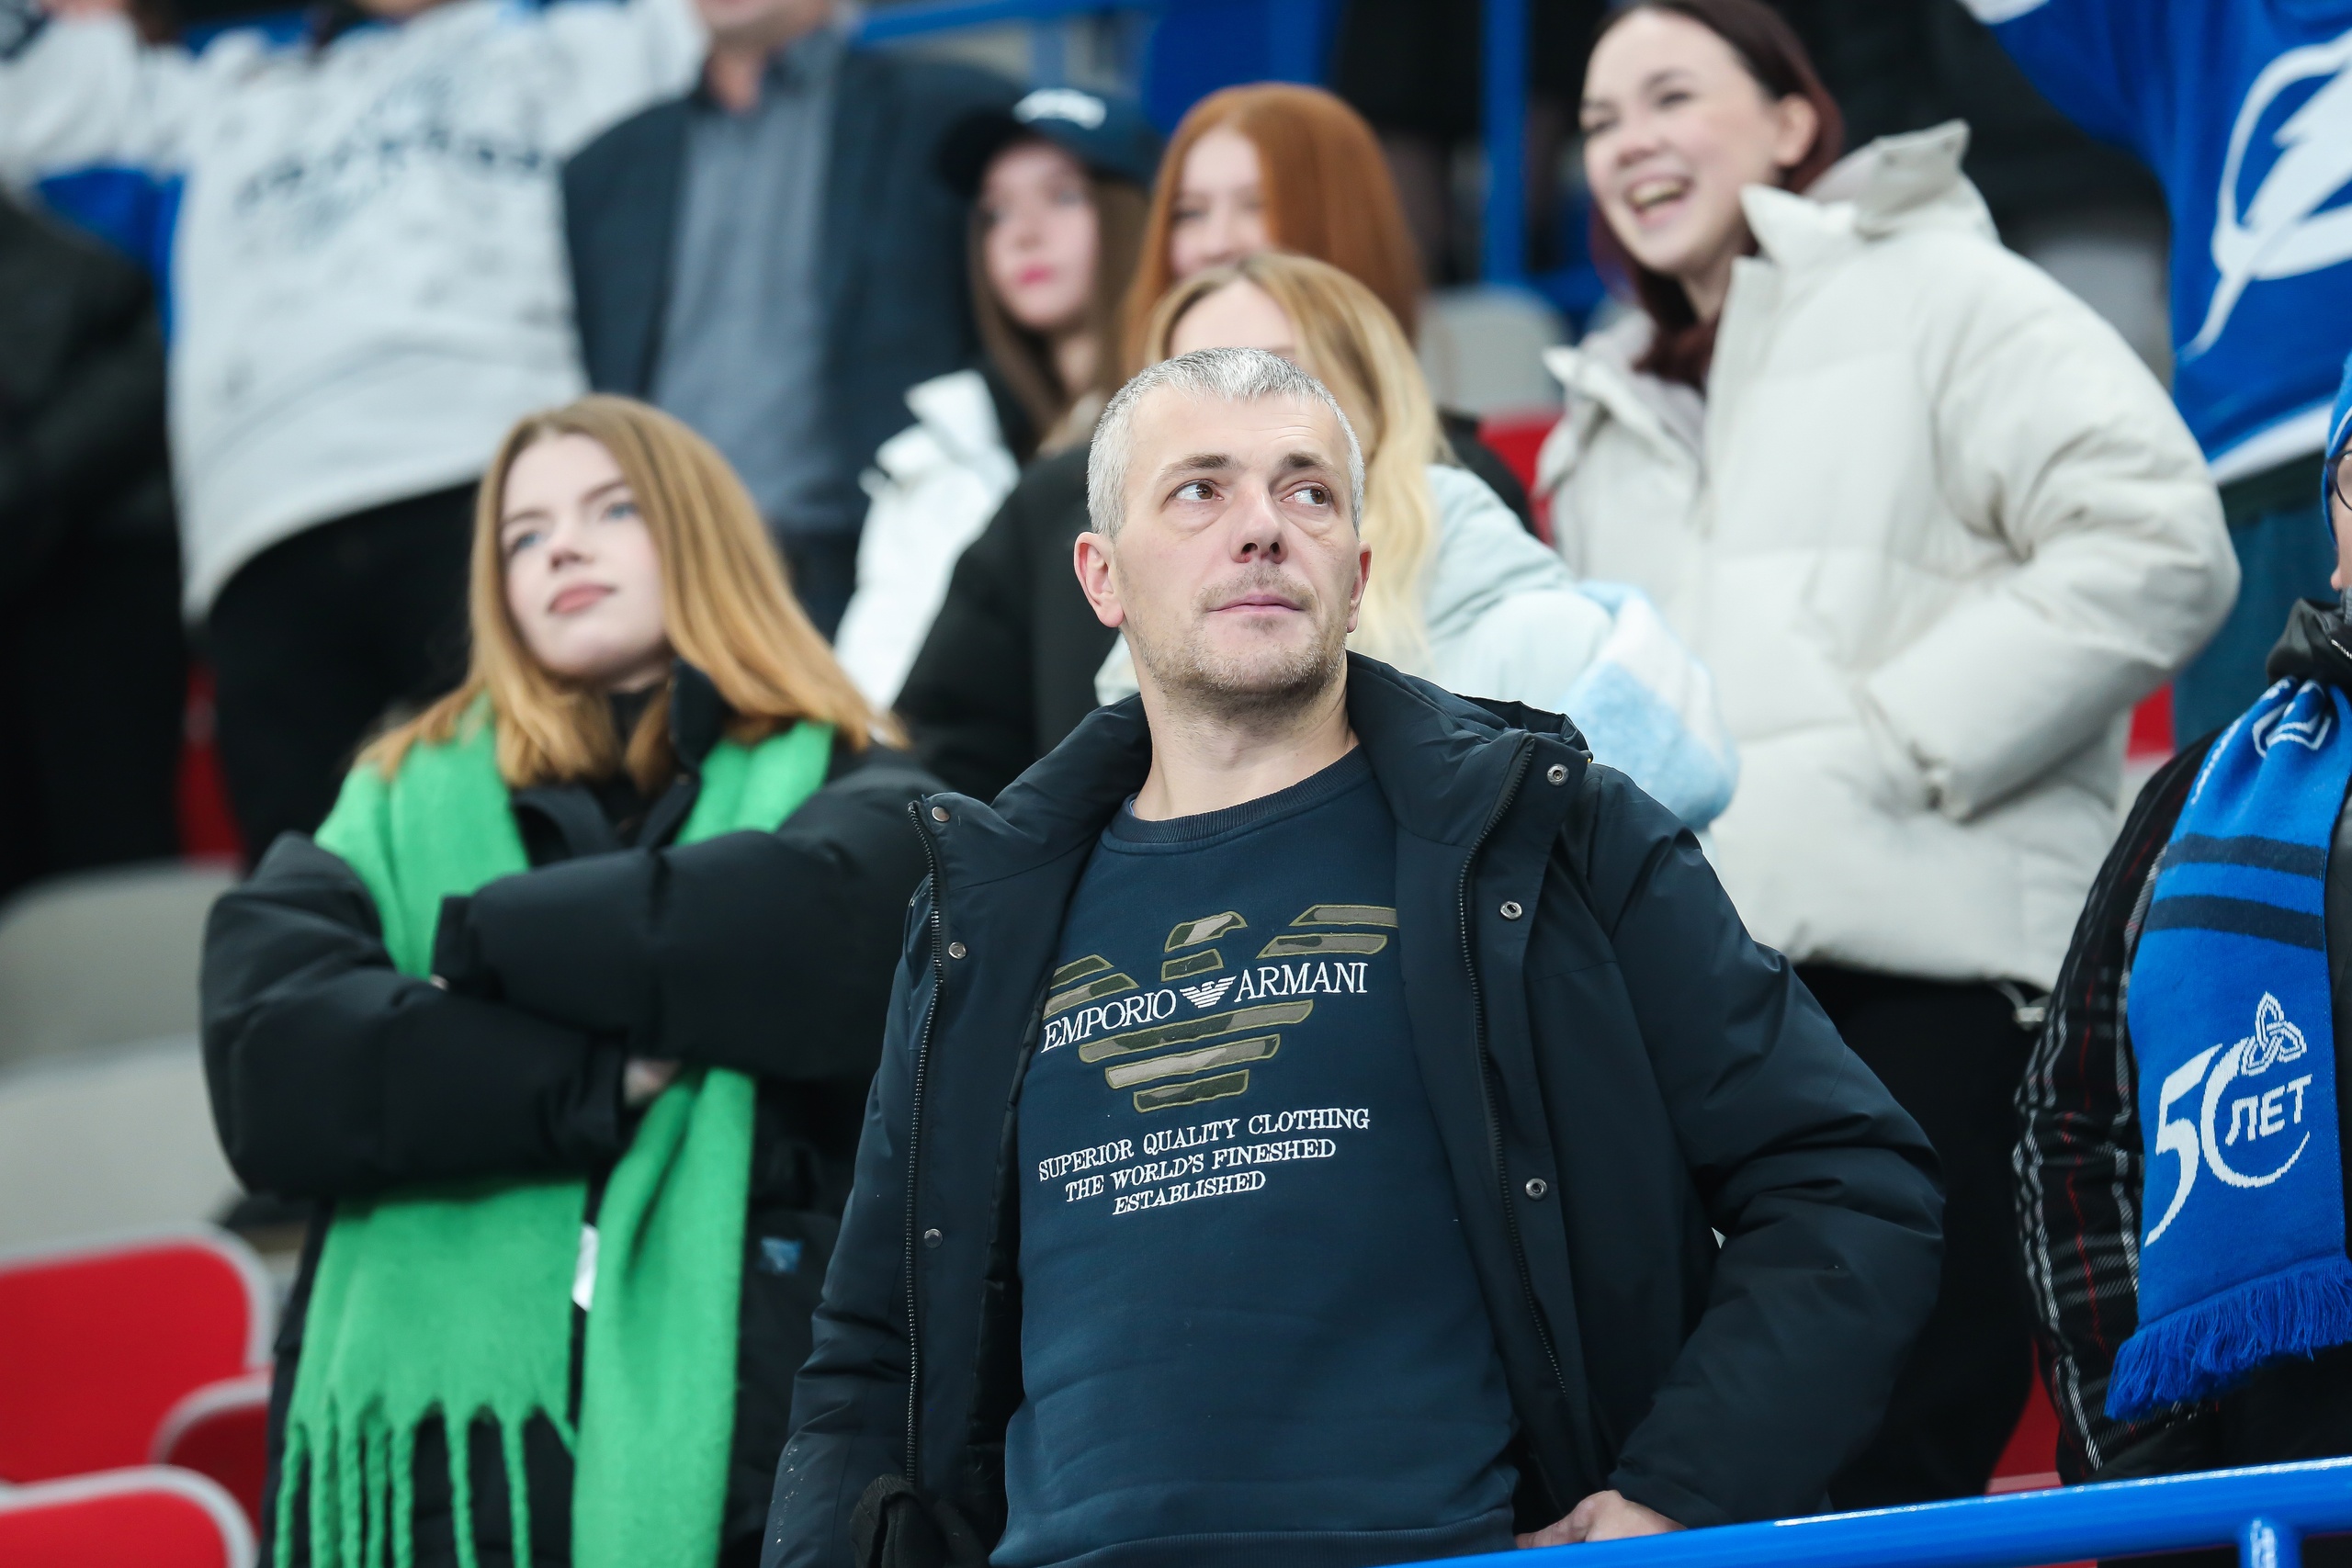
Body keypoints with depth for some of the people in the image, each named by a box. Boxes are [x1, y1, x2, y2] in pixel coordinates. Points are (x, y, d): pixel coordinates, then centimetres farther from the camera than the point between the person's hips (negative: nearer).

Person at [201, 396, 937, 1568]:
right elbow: (269, 1070, 1)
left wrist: (489, 941, -1)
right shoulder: (394, 818, 20)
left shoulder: (843, 795, 16)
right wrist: (605, 1077, -7)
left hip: (731, 1469, -1)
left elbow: (824, 924, -10)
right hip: (435, 1463, 2)